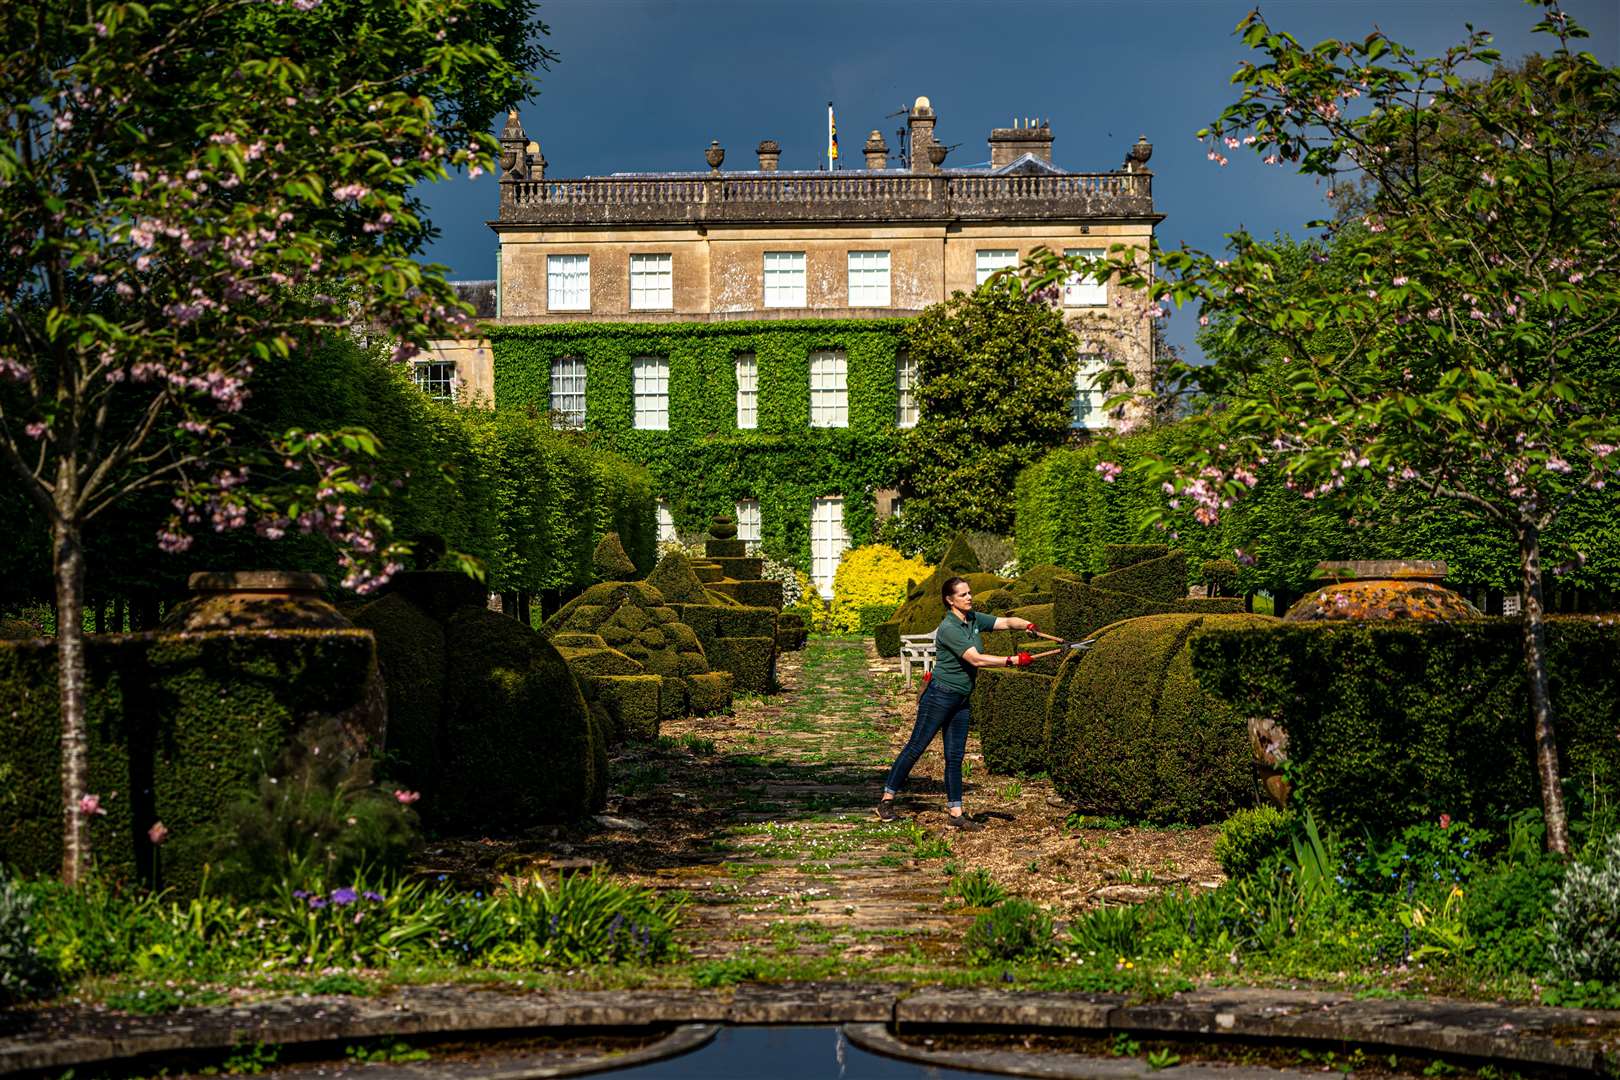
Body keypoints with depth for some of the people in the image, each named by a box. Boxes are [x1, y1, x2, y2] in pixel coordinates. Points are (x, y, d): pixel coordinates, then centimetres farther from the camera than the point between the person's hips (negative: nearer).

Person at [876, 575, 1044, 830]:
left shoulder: (974, 619, 6)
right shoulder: (949, 628, -19)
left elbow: (1006, 622, 3)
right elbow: (976, 659, -26)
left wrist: (1027, 625, -19)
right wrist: (1012, 661, -27)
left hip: (962, 699, 8)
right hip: (940, 696, -8)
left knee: (955, 757, 8)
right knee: (916, 748, -2)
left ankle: (955, 813, 10)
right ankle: (886, 799, 7)